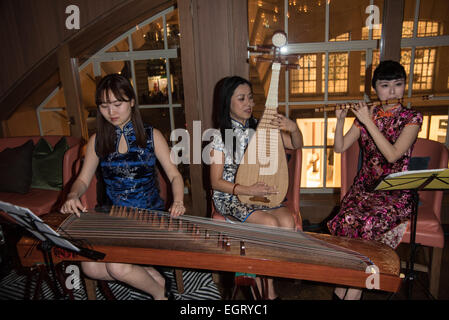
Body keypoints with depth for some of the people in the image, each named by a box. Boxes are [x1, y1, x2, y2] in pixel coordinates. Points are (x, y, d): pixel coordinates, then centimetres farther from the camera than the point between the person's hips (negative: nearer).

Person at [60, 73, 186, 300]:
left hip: (149, 214, -4)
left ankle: (158, 291, 8)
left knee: (117, 267, -22)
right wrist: (73, 195, -14)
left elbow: (174, 174, -4)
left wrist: (178, 201, -24)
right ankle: (153, 276, 2)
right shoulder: (97, 140, 7)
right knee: (90, 268, -18)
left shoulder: (151, 136, -2)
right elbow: (83, 179, 9)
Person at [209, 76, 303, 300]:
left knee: (287, 220, -24)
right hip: (230, 196, -4)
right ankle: (268, 290, -5)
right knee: (270, 224, -27)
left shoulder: (260, 128, 3)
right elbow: (216, 182, -9)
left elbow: (296, 145, 8)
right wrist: (248, 190, -22)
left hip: (260, 192, 4)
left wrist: (293, 128, -15)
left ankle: (266, 284, -6)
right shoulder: (220, 136, -8)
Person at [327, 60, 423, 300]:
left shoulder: (411, 118, -1)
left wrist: (368, 122, -16)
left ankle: (352, 290, -12)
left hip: (396, 192, -3)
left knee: (369, 224, -30)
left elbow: (392, 155, -17)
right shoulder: (366, 115, 8)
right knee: (348, 219, -26)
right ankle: (343, 286, -11)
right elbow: (339, 148, 4)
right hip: (364, 186, 3)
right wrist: (340, 120, -11)